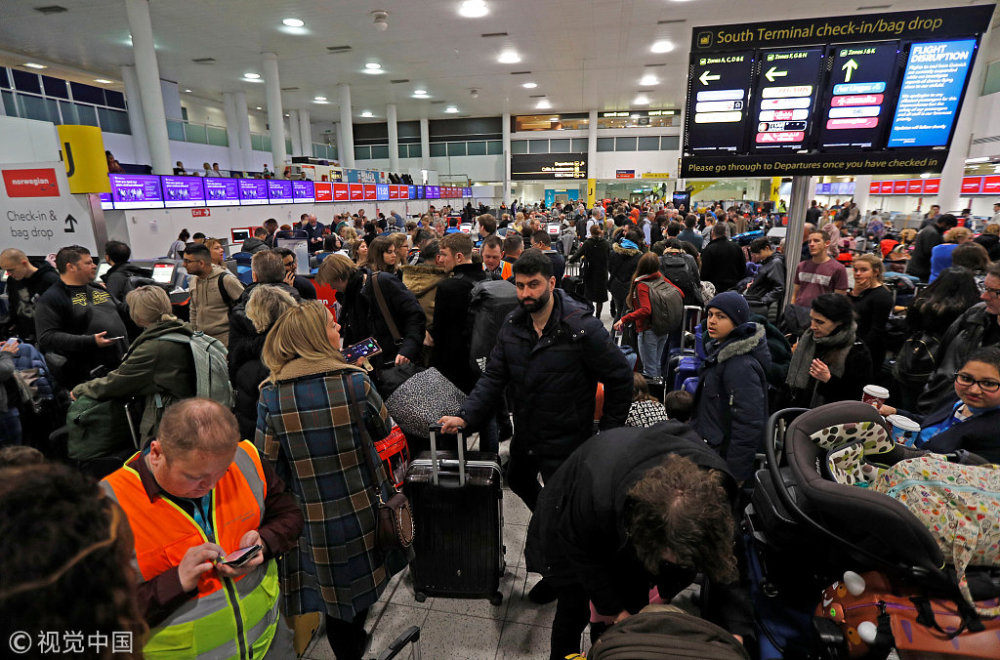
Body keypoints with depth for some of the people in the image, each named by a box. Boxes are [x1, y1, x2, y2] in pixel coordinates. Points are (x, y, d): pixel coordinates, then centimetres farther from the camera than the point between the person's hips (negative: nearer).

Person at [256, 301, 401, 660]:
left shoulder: (271, 393, -14)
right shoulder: (356, 381, -19)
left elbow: (270, 462, -8)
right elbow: (385, 431, -3)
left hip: (310, 514, 1)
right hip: (360, 506, 0)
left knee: (331, 587, 22)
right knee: (358, 577, 25)